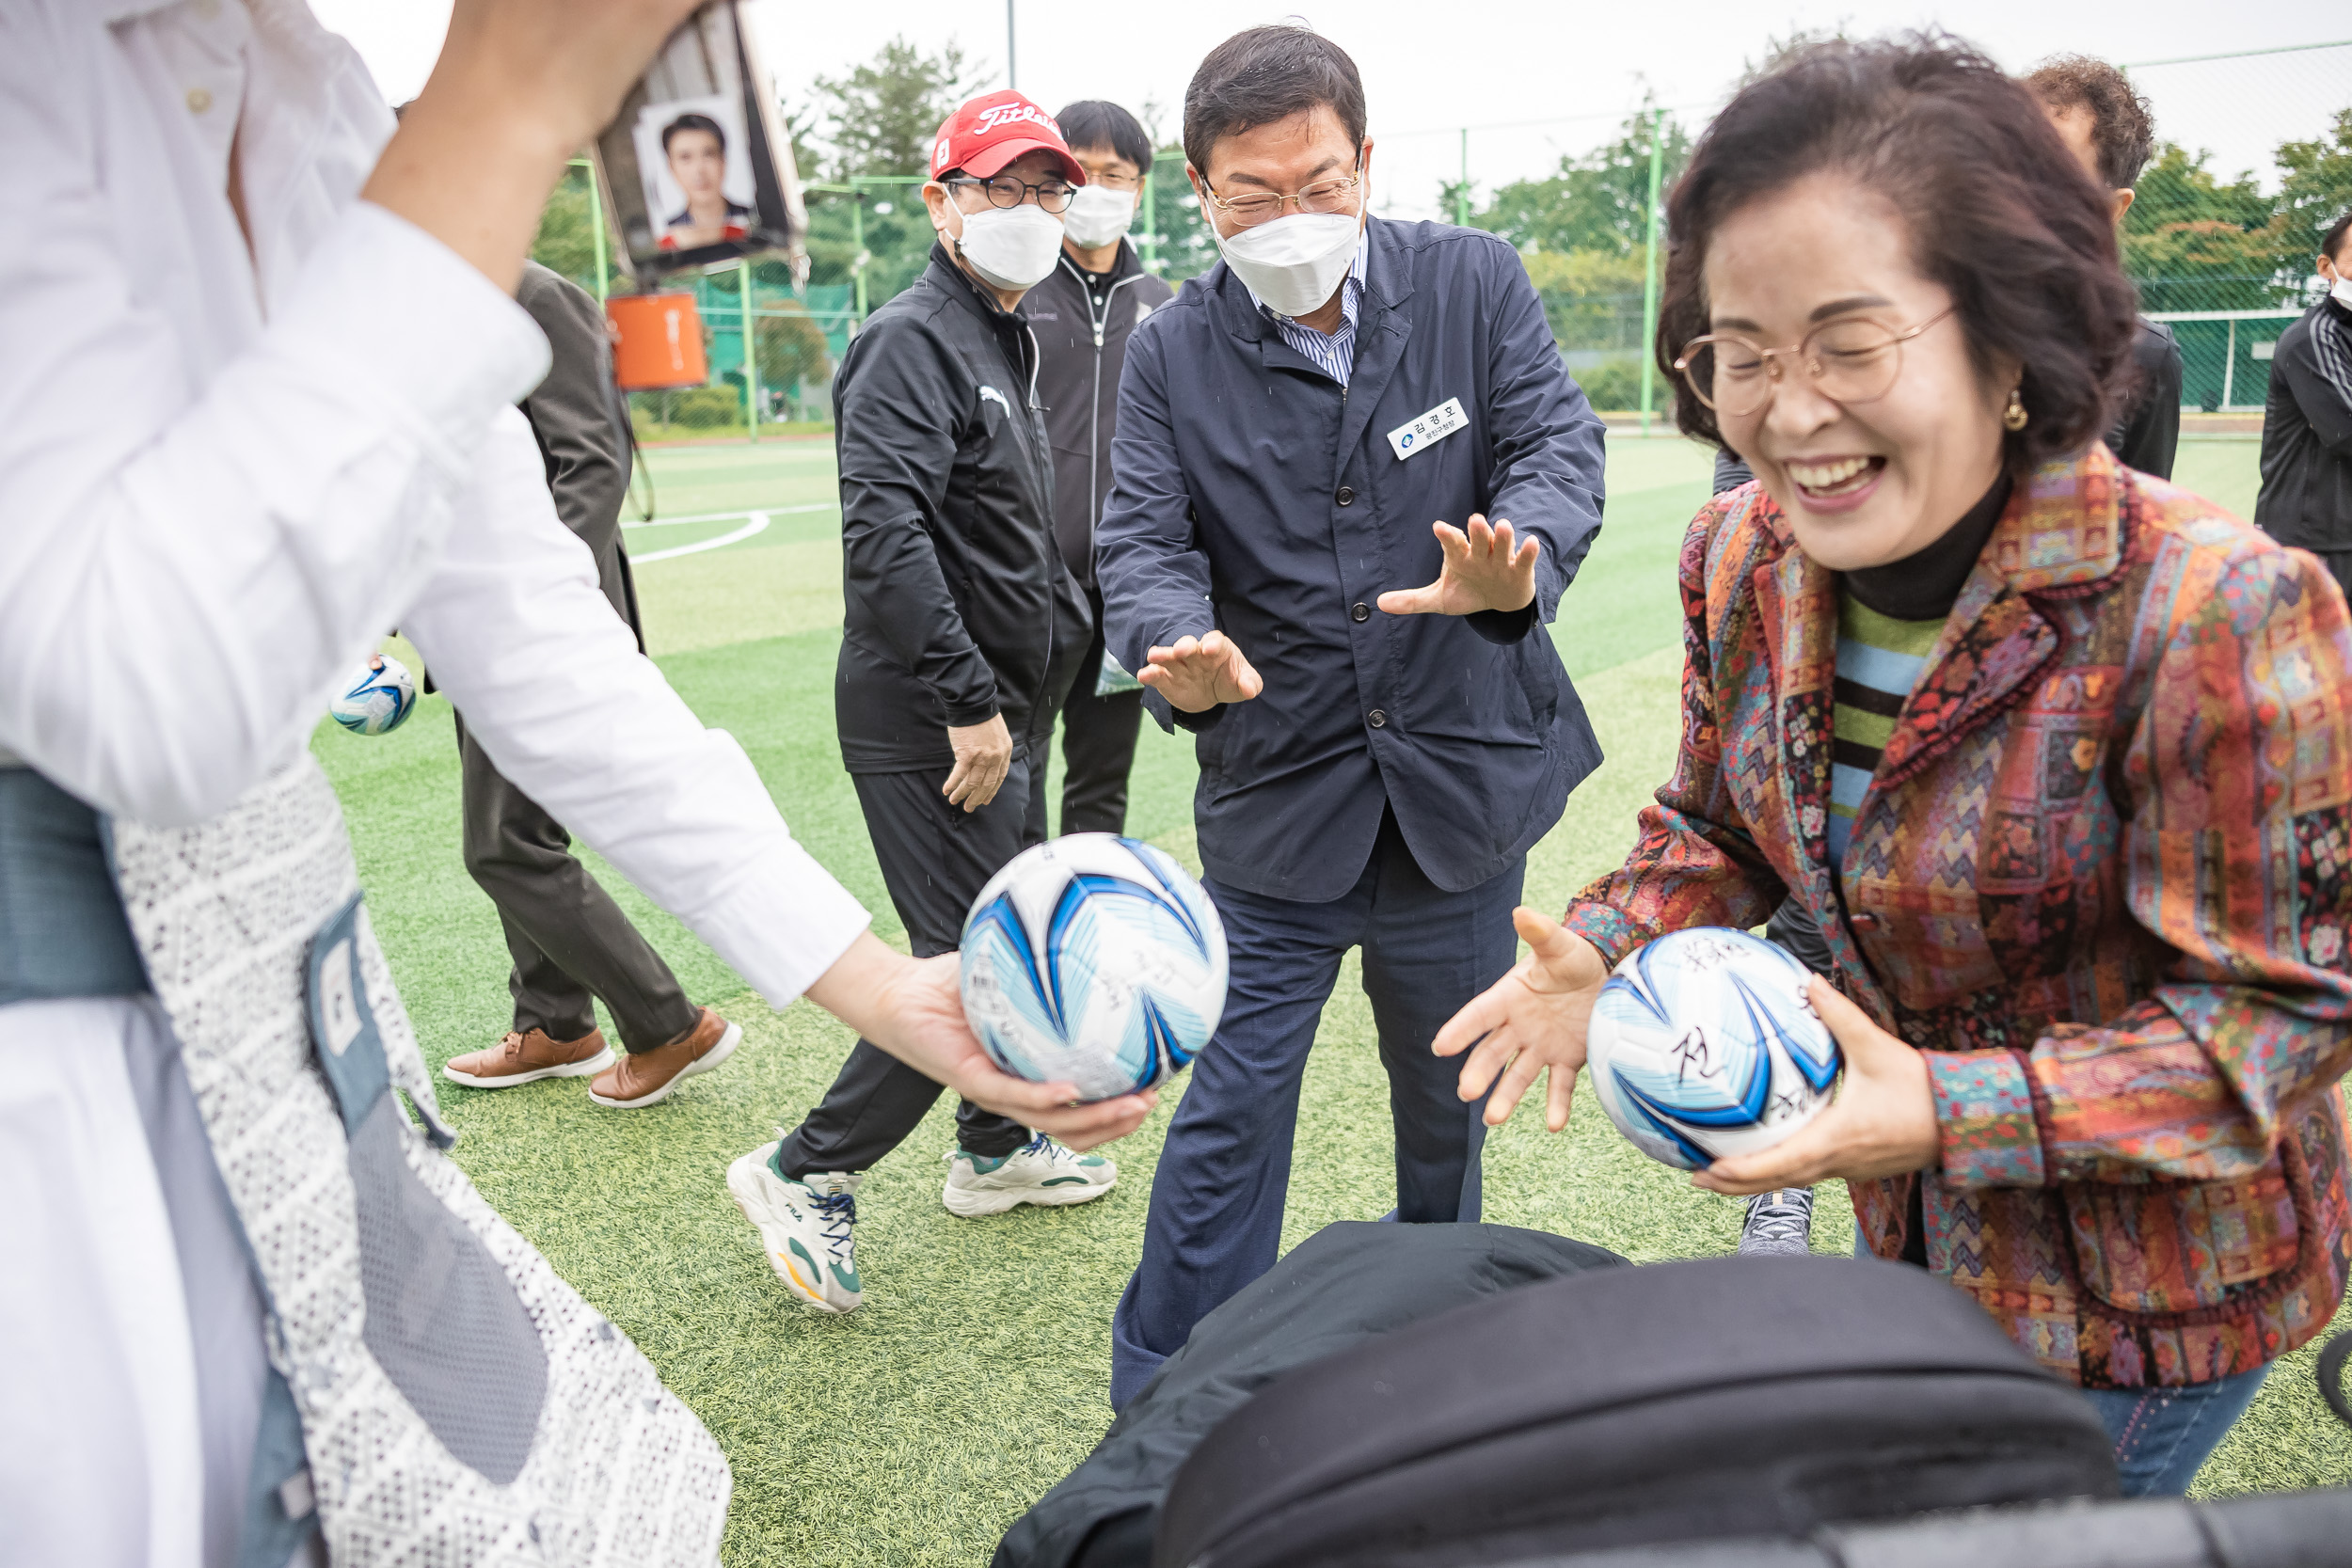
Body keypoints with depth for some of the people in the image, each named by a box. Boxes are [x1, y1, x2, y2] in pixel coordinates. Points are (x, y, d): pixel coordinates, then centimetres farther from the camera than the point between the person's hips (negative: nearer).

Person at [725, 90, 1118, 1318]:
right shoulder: (913, 341, -14)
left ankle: (996, 1152, 36)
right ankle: (807, 1173, 8)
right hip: (930, 721, -10)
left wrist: (1060, 627, 20)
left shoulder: (1005, 343, 17)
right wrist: (968, 702, -27)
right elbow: (886, 536, -27)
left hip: (1002, 710, 10)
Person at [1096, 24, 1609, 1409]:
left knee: (1450, 1101, 21)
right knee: (1230, 1112, 3)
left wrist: (1518, 563, -35)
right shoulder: (1173, 354, -4)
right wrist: (1176, 645, -34)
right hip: (1276, 799, -1)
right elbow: (1142, 539, -10)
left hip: (1460, 779, 2)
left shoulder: (1476, 283, -3)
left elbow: (1561, 446, -11)